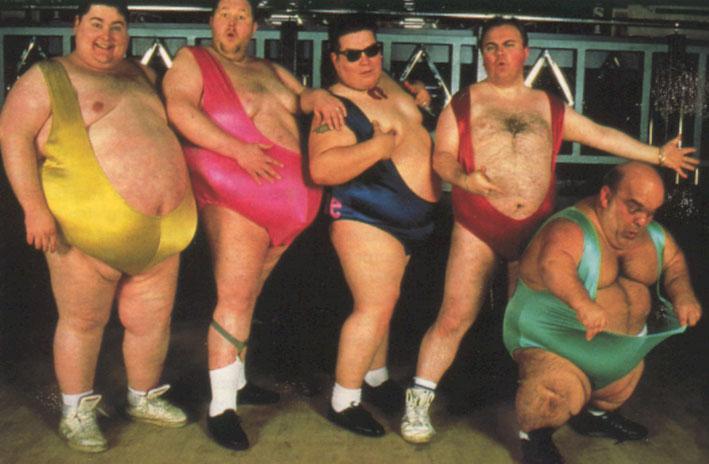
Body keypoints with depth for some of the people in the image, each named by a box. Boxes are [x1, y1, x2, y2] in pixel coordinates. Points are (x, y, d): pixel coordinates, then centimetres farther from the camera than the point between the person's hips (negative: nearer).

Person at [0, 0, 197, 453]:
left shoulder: (141, 75, 17)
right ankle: (77, 412, 23)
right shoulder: (47, 78, 0)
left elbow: (164, 126, 28)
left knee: (152, 321, 12)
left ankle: (144, 399, 33)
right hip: (88, 231, -5)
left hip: (160, 232, 6)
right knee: (83, 321, 6)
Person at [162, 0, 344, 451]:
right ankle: (221, 407, -5)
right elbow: (179, 110, -14)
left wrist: (318, 96, -7)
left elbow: (302, 97, 20)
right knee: (234, 299, -11)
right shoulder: (192, 60, 2)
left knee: (248, 295, 14)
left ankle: (236, 380, 27)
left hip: (289, 200, 7)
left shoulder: (270, 70, 21)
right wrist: (239, 149, -24)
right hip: (237, 195, -7)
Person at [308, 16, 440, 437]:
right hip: (366, 217, -9)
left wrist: (416, 97, 10)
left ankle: (376, 378, 34)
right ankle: (343, 402, 1)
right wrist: (377, 146, -33)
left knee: (381, 301, 18)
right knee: (376, 306, -12)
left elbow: (411, 118, 30)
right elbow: (321, 169, -33)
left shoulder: (384, 82, 8)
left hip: (411, 219, 9)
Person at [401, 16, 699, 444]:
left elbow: (602, 134, 16)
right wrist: (463, 178, -23)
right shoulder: (464, 103, 4)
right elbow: (441, 155, -2)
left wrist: (658, 155, 17)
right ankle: (419, 402, 3)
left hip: (535, 228, 4)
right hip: (478, 227, -3)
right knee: (455, 317, -8)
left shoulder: (549, 107, 13)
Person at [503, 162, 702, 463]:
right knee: (561, 389, -30)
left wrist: (683, 293, -7)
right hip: (553, 344, -8)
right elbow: (554, 263, -48)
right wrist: (582, 303, -66)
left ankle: (597, 415, 53)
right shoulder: (570, 231, -28)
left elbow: (673, 261, 14)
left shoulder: (651, 233, -1)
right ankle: (534, 436, -2)